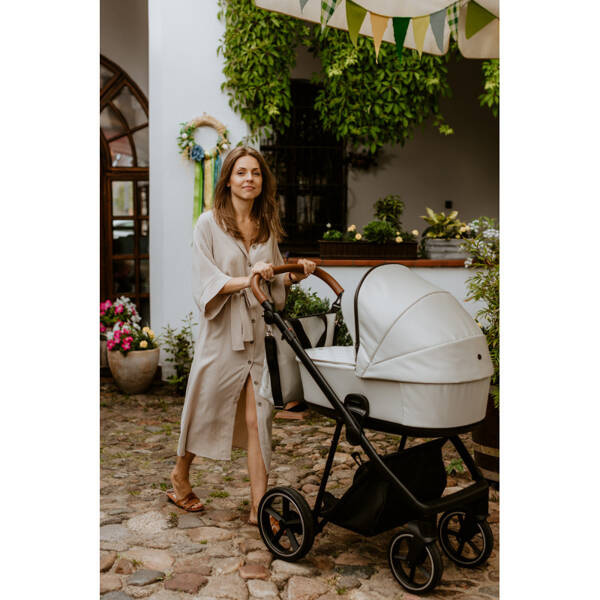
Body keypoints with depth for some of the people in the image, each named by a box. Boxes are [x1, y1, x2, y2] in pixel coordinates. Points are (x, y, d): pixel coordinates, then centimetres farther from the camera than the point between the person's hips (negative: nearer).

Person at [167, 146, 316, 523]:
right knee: (206, 411, 12)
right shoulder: (209, 223, -3)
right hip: (223, 331, -3)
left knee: (257, 418, 0)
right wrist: (244, 280, -25)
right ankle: (180, 477, 39)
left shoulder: (268, 227, 10)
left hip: (260, 331, 3)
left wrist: (294, 275, -3)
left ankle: (259, 507, 8)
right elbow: (205, 281, -10)